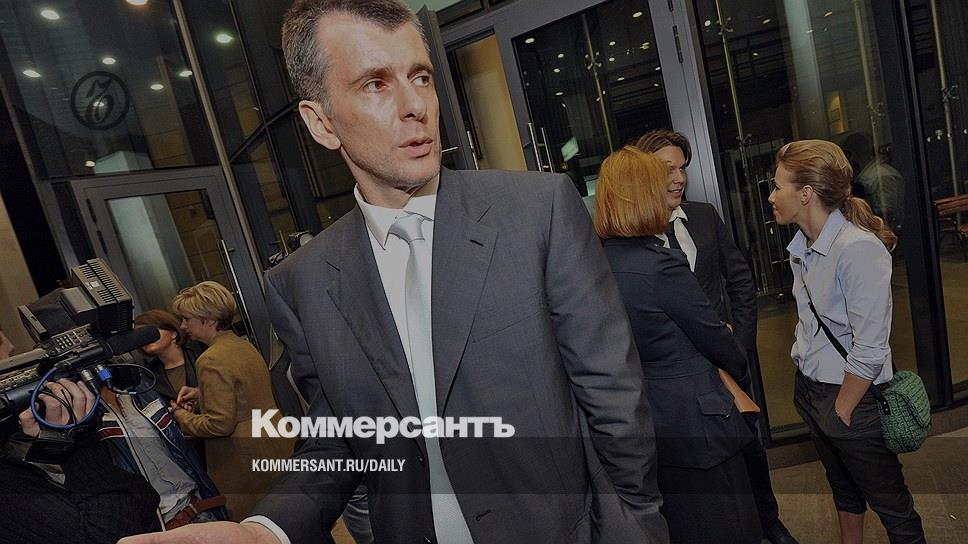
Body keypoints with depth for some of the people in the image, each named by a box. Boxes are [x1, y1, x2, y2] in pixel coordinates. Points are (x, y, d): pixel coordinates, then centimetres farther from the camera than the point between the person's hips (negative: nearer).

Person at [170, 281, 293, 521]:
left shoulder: (212, 361, -20)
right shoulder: (243, 345, 8)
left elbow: (220, 424, -22)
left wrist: (182, 416, -6)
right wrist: (202, 393, 15)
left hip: (248, 465, -9)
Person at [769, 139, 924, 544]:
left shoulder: (859, 249, -23)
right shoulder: (801, 246, 3)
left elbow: (869, 349, -22)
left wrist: (842, 411, -14)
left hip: (851, 396, -8)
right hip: (809, 387, 8)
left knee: (888, 502, 12)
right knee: (842, 486, 26)